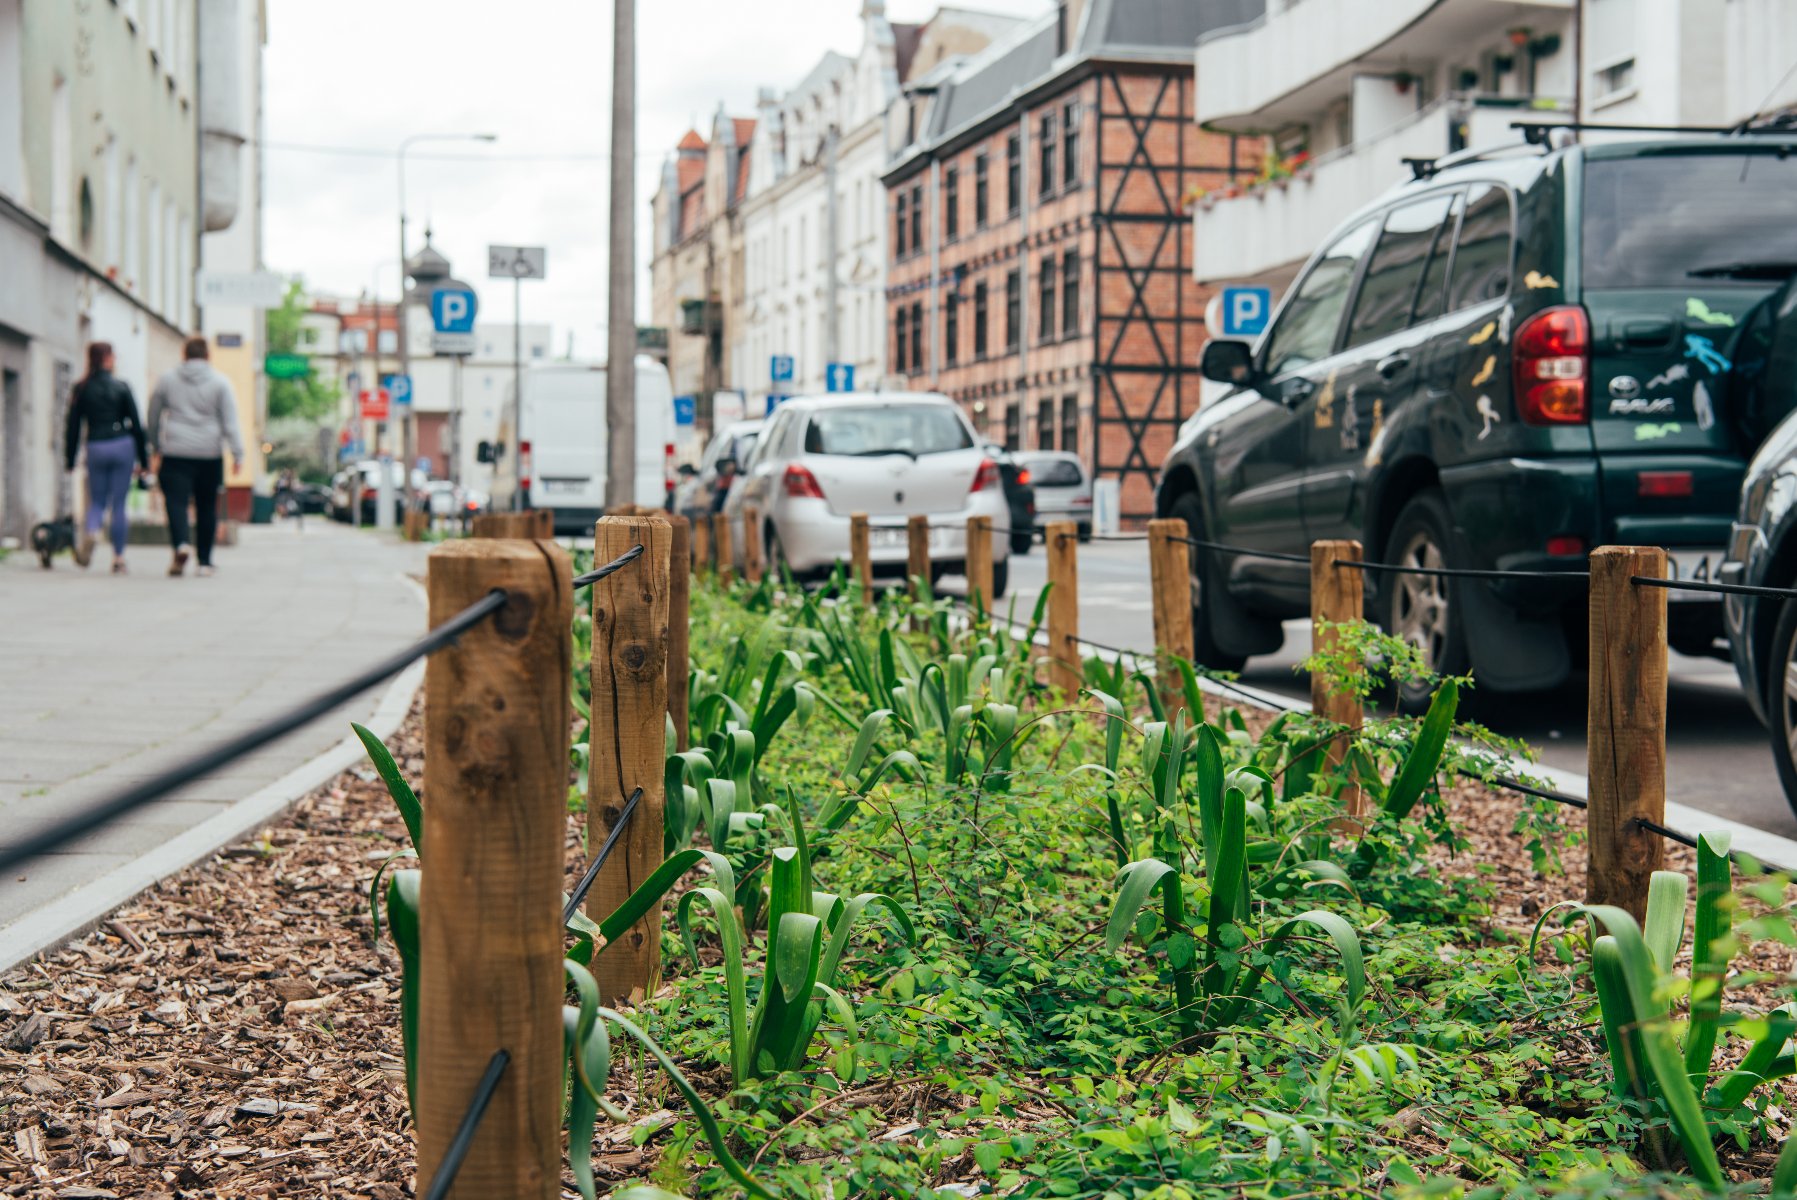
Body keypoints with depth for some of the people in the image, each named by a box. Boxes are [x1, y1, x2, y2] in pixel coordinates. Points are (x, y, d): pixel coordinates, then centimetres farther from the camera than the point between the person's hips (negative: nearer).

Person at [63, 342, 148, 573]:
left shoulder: (81, 389, 3)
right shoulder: (122, 387, -1)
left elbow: (73, 426, 4)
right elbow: (136, 425, 0)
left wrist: (70, 459, 10)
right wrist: (143, 459, 5)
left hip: (95, 448, 2)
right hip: (123, 446, -2)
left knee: (96, 501, 12)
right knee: (118, 504, 3)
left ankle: (89, 533, -20)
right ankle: (118, 558, 3)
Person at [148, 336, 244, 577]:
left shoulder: (166, 380, 7)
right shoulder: (220, 382, 2)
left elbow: (153, 417, 15)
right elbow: (230, 422, -4)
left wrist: (156, 448, 27)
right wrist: (238, 454, -5)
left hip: (175, 453, 0)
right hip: (209, 454, 1)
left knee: (176, 501, -7)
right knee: (207, 507, 9)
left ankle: (181, 544, -33)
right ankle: (205, 561, 13)